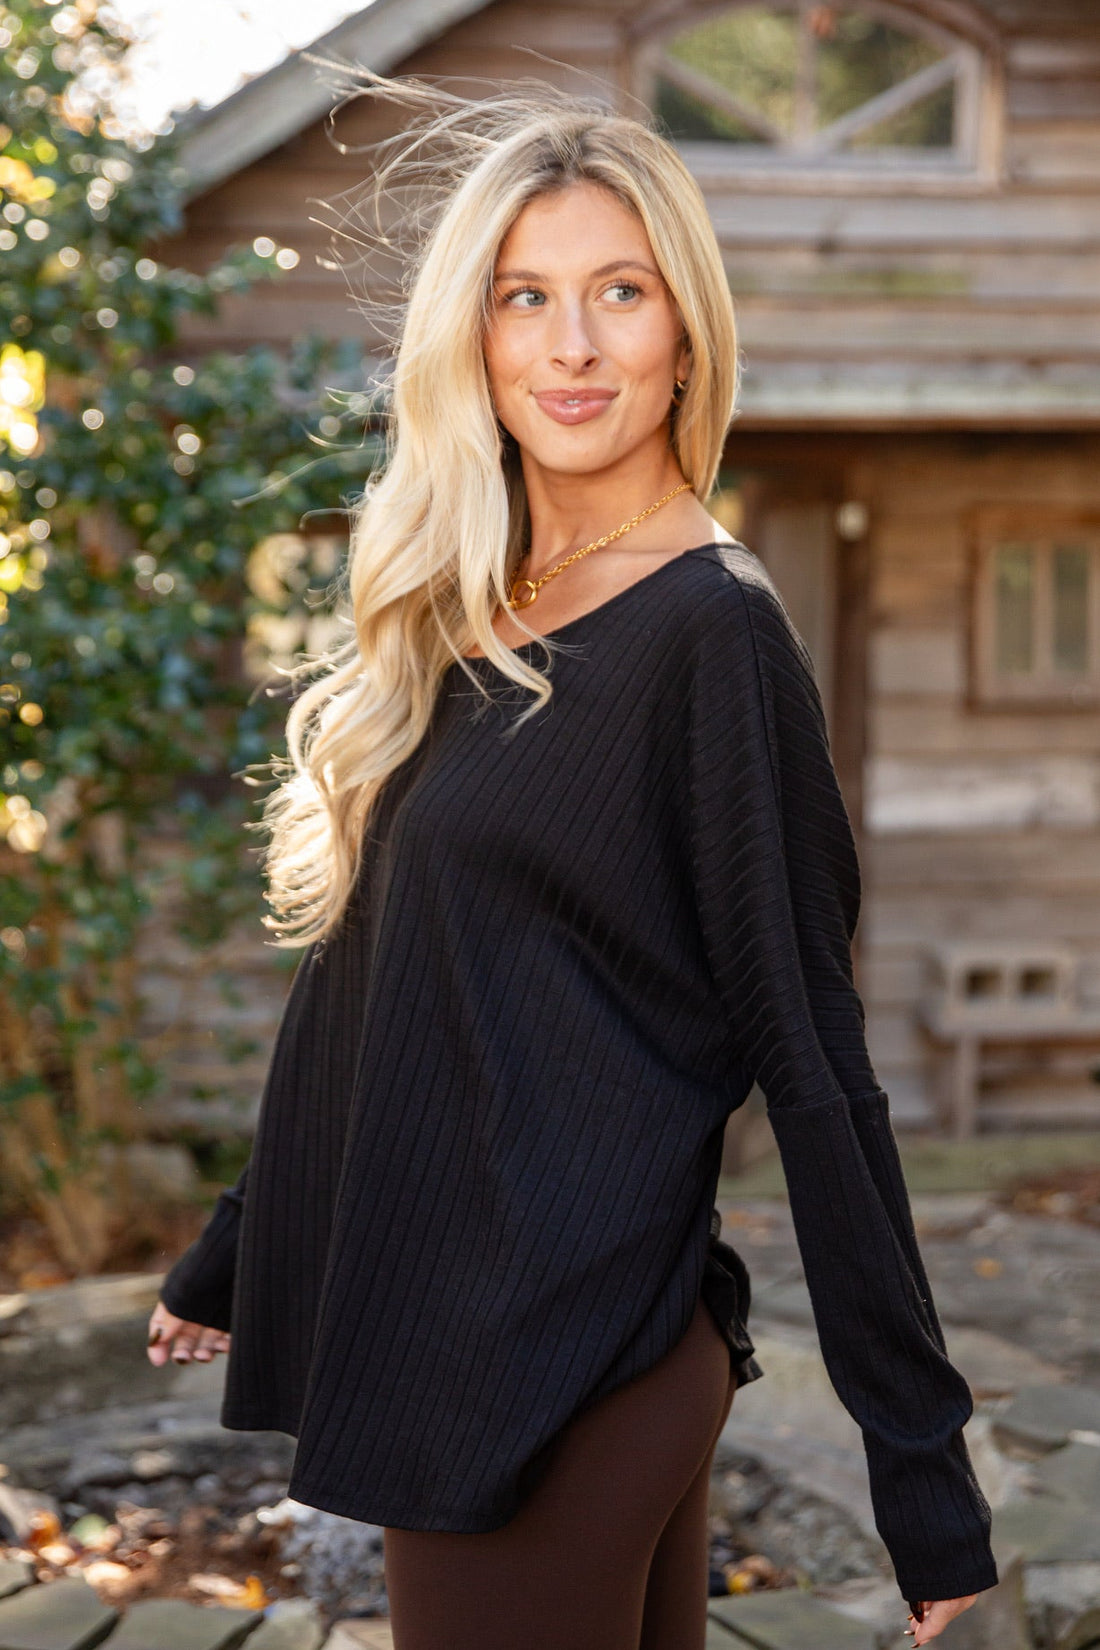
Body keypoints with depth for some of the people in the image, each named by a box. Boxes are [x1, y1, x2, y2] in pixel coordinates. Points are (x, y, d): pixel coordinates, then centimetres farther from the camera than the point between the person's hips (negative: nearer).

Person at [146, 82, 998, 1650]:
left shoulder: (710, 633, -13)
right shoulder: (457, 624, 9)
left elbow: (807, 1050, -13)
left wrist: (921, 1459, -11)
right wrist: (237, 1255, 23)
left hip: (563, 1371, -7)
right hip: (438, 1332, 7)